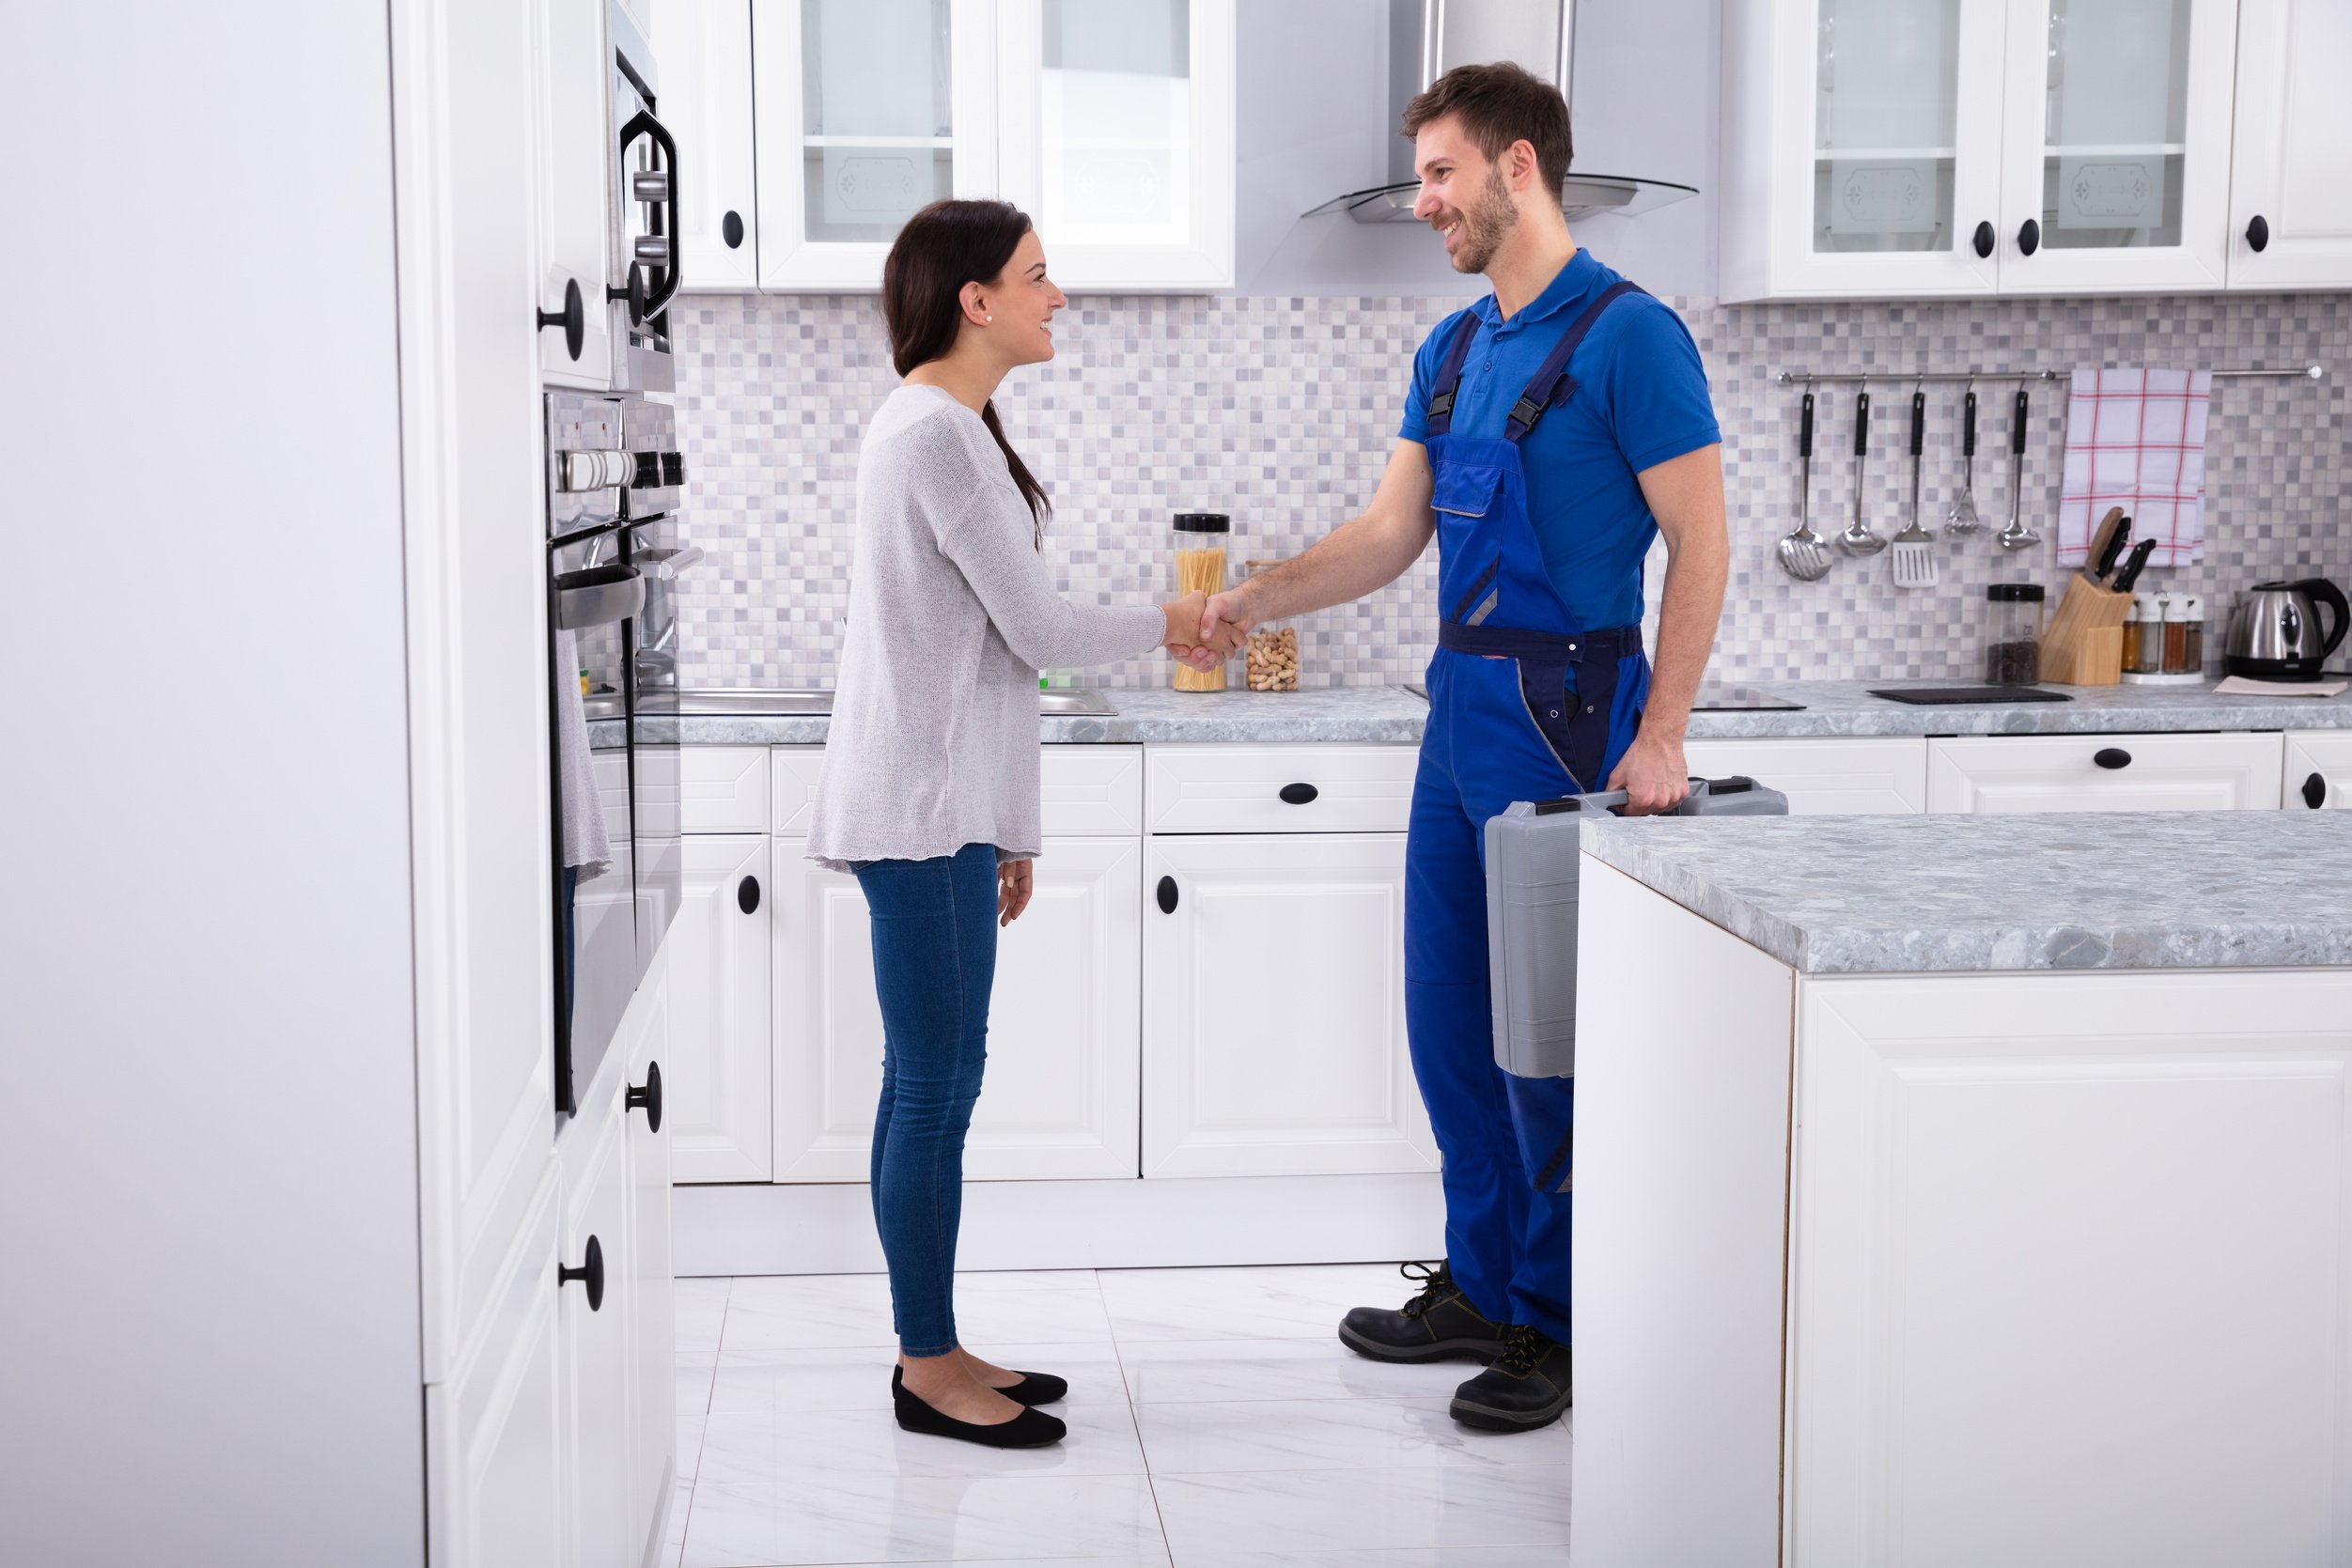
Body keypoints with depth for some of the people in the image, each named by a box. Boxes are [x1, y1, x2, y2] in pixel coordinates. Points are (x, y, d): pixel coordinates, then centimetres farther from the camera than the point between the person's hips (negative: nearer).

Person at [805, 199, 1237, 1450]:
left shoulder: (935, 426, 17)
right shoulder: (942, 434, -16)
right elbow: (1037, 631, -16)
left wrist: (1001, 828, 20)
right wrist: (1169, 624, 2)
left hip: (937, 806, 10)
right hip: (921, 810, -10)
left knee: (925, 1087, 13)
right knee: (936, 1087, -3)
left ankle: (932, 1352, 22)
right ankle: (930, 1369, 8)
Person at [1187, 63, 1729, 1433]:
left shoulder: (1628, 334, -11)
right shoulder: (1452, 350, 13)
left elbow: (1701, 543, -13)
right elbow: (1393, 533, 13)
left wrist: (1659, 737, -18)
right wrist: (1260, 597, -2)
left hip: (1566, 713, -8)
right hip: (1462, 704, 8)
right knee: (1450, 1017, 12)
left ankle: (1568, 1324, 12)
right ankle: (1485, 1287, 26)